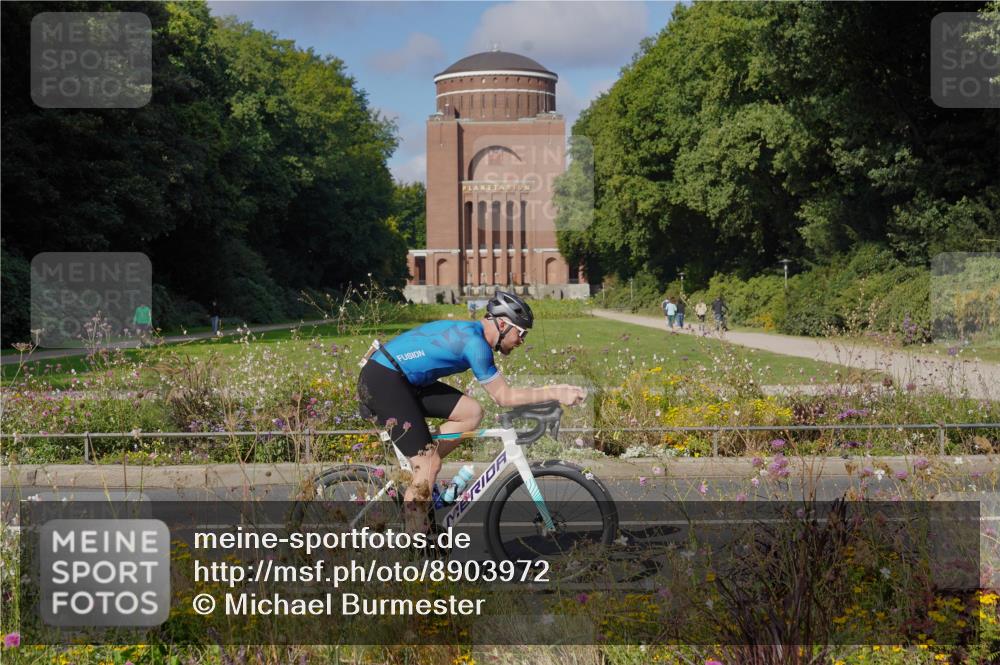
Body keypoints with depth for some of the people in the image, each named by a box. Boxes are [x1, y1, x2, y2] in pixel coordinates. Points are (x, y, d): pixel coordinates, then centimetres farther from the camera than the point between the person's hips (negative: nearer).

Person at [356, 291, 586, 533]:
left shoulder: (470, 331, 12)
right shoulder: (475, 342, -17)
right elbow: (504, 397, -14)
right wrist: (555, 394, -10)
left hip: (402, 381, 10)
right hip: (382, 381, -10)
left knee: (471, 412, 4)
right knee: (430, 465, -12)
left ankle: (420, 474, 8)